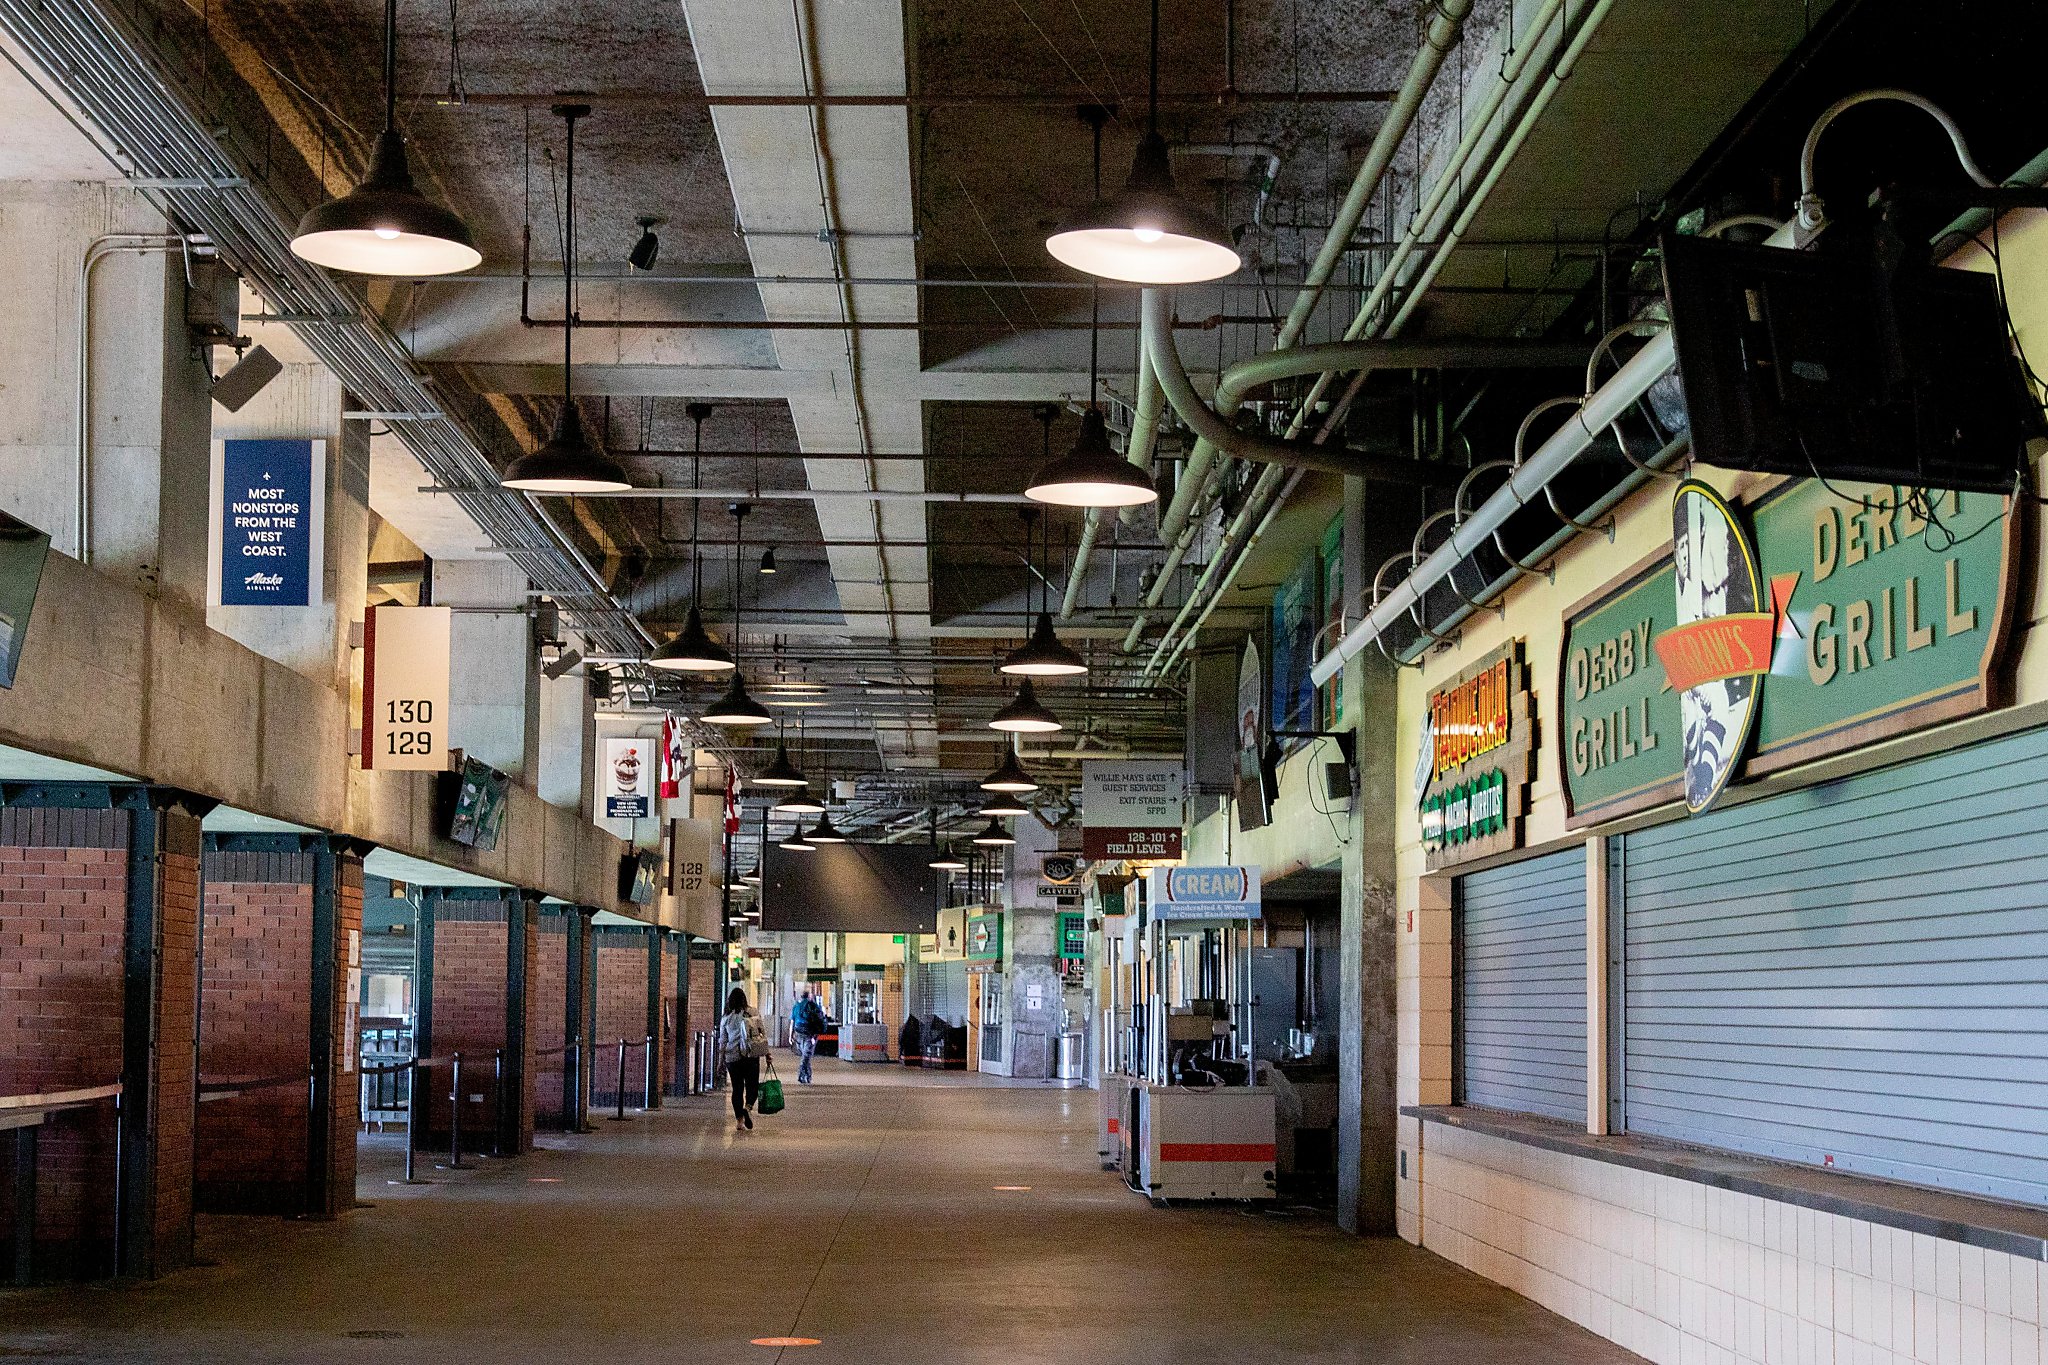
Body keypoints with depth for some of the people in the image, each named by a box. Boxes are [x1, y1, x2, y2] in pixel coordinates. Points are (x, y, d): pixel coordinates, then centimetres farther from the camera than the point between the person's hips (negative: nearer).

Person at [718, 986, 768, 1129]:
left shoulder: (726, 1019, 0)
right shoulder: (753, 1014, 0)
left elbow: (722, 1042, 3)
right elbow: (763, 1033, 1)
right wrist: (767, 1053, 9)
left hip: (733, 1057, 1)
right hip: (752, 1056, 0)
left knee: (737, 1089, 10)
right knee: (752, 1085, 8)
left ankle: (739, 1119, 7)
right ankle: (748, 1108, -20)